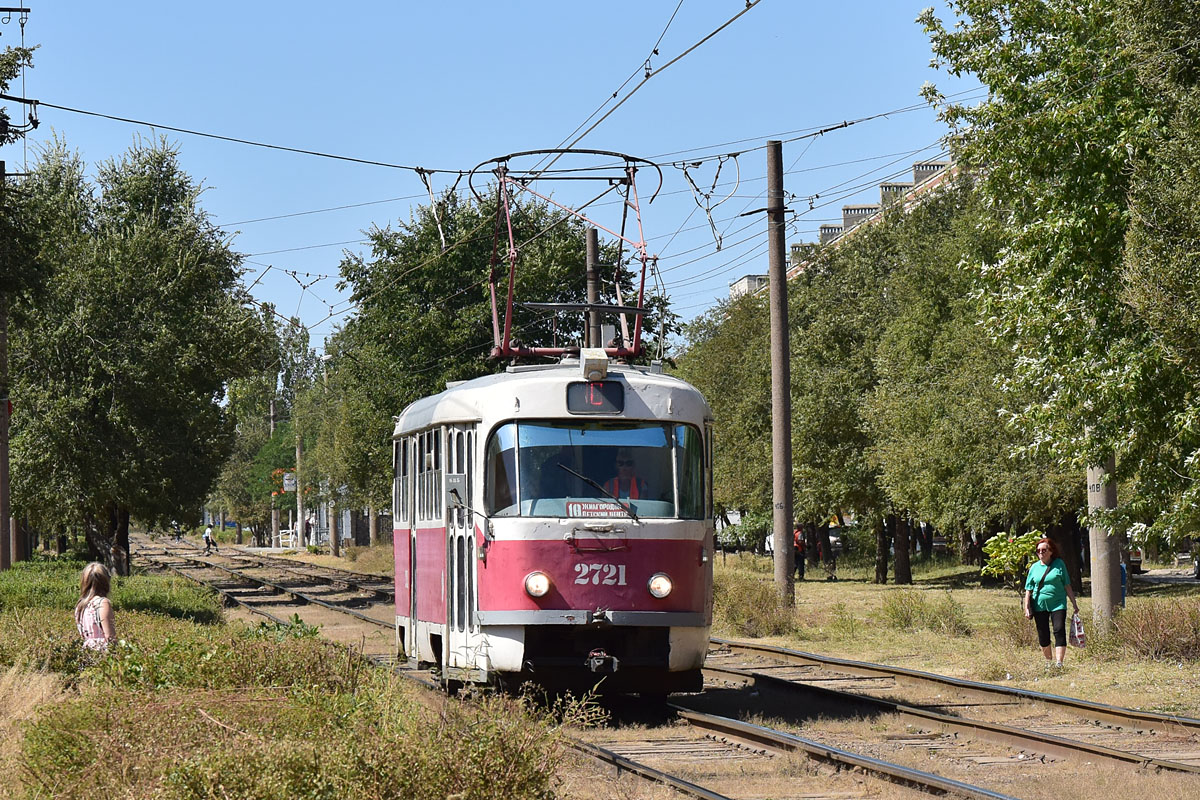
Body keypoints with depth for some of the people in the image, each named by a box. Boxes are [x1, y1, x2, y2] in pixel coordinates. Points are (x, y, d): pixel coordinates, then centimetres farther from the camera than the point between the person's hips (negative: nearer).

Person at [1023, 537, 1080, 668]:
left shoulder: (1059, 564, 3)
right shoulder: (1034, 568, 6)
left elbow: (1067, 585, 7)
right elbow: (1028, 590, 9)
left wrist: (1074, 603, 5)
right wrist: (1027, 608, 1)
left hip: (1058, 604, -2)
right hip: (1039, 606, 2)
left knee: (1059, 631, -14)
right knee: (1043, 635, 6)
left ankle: (1059, 661, -15)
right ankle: (1048, 661, 23)